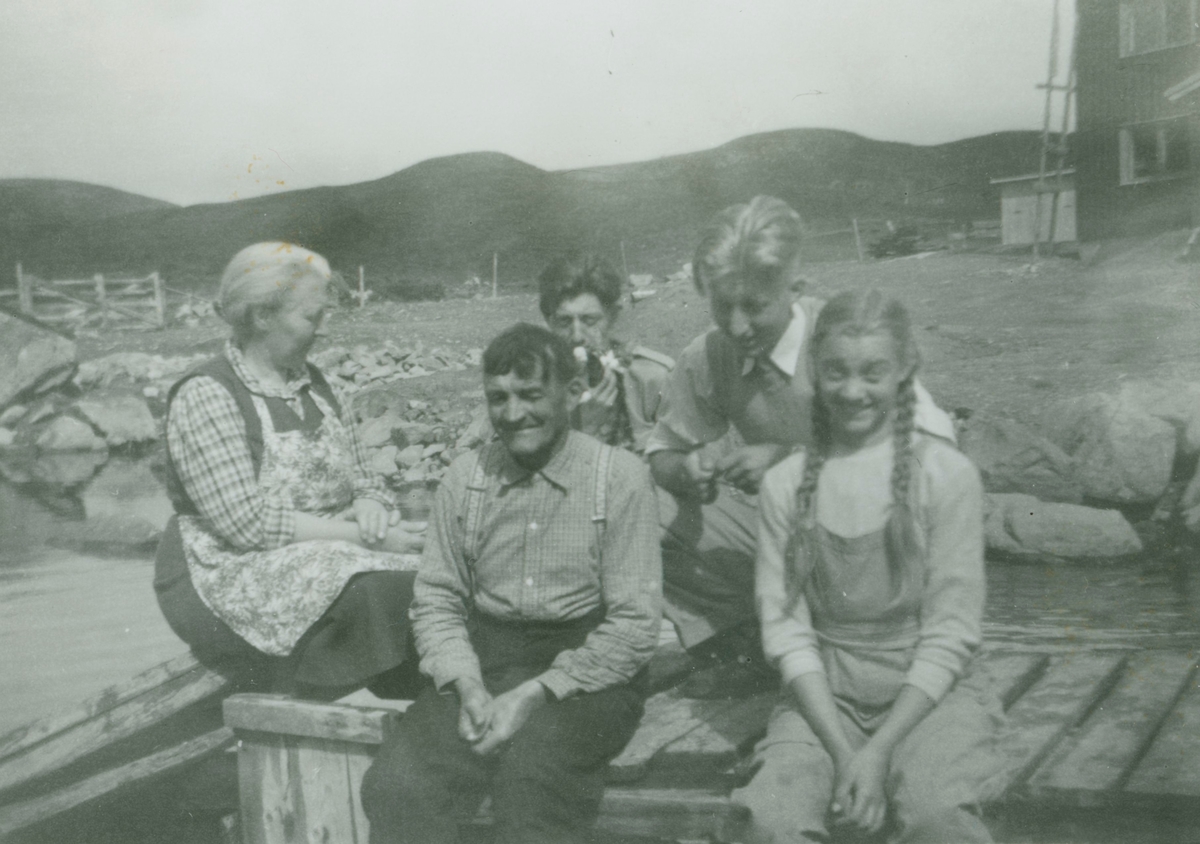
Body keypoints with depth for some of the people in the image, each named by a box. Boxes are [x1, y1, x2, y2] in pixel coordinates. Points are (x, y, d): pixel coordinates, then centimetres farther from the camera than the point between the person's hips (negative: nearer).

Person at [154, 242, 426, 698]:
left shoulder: (315, 385, 14)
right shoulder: (205, 396, -9)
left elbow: (364, 480, 17)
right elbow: (248, 524, -18)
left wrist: (370, 506, -8)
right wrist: (359, 536, -19)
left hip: (327, 554, 7)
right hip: (232, 576, -6)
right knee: (383, 591, -31)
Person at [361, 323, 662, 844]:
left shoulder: (620, 477, -4)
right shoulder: (465, 477, 7)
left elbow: (635, 625, -8)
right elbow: (437, 600, 8)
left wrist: (535, 695, -16)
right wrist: (469, 687, -10)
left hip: (585, 668, -3)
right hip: (483, 659, 3)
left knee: (530, 787, -32)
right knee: (394, 787, -21)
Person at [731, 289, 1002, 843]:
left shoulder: (946, 474, -5)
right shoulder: (785, 484, 1)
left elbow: (951, 633, -7)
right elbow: (784, 627, -4)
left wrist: (880, 750, -15)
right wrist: (842, 750, -15)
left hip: (928, 692, -1)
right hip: (823, 694, 2)